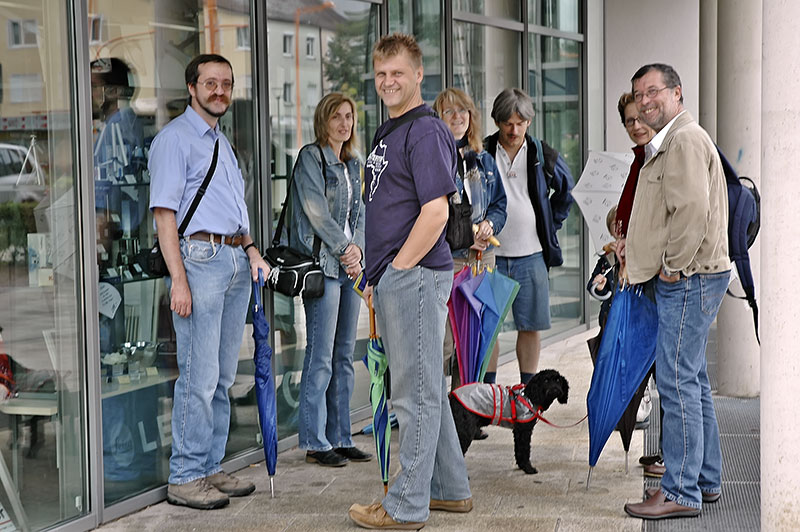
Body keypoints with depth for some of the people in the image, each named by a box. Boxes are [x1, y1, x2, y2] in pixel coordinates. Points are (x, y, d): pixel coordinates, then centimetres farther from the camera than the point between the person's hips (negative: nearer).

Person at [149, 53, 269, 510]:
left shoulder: (223, 141, 22)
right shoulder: (175, 138, -4)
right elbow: (164, 212, -11)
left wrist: (251, 249, 13)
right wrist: (178, 279, -18)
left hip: (236, 262, 9)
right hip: (200, 257, -8)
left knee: (224, 376, 10)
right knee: (200, 376, -9)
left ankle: (211, 468, 18)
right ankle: (185, 477, -2)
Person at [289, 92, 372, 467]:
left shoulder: (353, 164, 19)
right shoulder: (311, 157, -4)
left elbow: (359, 212, 16)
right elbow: (317, 211, -11)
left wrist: (358, 247, -2)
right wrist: (344, 249, -8)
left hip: (350, 266, 8)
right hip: (321, 265, -8)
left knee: (345, 356, 9)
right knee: (321, 356, -7)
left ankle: (340, 438, 15)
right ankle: (315, 443, -2)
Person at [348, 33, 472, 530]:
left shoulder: (426, 131, -13)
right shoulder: (388, 131, 17)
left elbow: (435, 213, -21)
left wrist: (397, 268, -15)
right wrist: (377, 274, 18)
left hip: (415, 276, -10)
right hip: (392, 277, 10)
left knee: (416, 392, -2)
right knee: (427, 388, 16)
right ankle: (450, 489, 26)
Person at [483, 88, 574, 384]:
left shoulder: (543, 157, 4)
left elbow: (566, 190, 22)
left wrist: (551, 224, 13)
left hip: (531, 255, 2)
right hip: (490, 254, -1)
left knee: (530, 326, 5)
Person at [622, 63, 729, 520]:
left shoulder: (686, 140, -13)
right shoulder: (669, 142, 22)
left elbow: (692, 209, -23)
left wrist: (674, 266, -16)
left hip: (689, 279, -11)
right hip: (686, 280, 11)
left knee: (677, 382, -10)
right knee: (692, 380, 15)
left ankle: (681, 492, -7)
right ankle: (707, 479, 23)